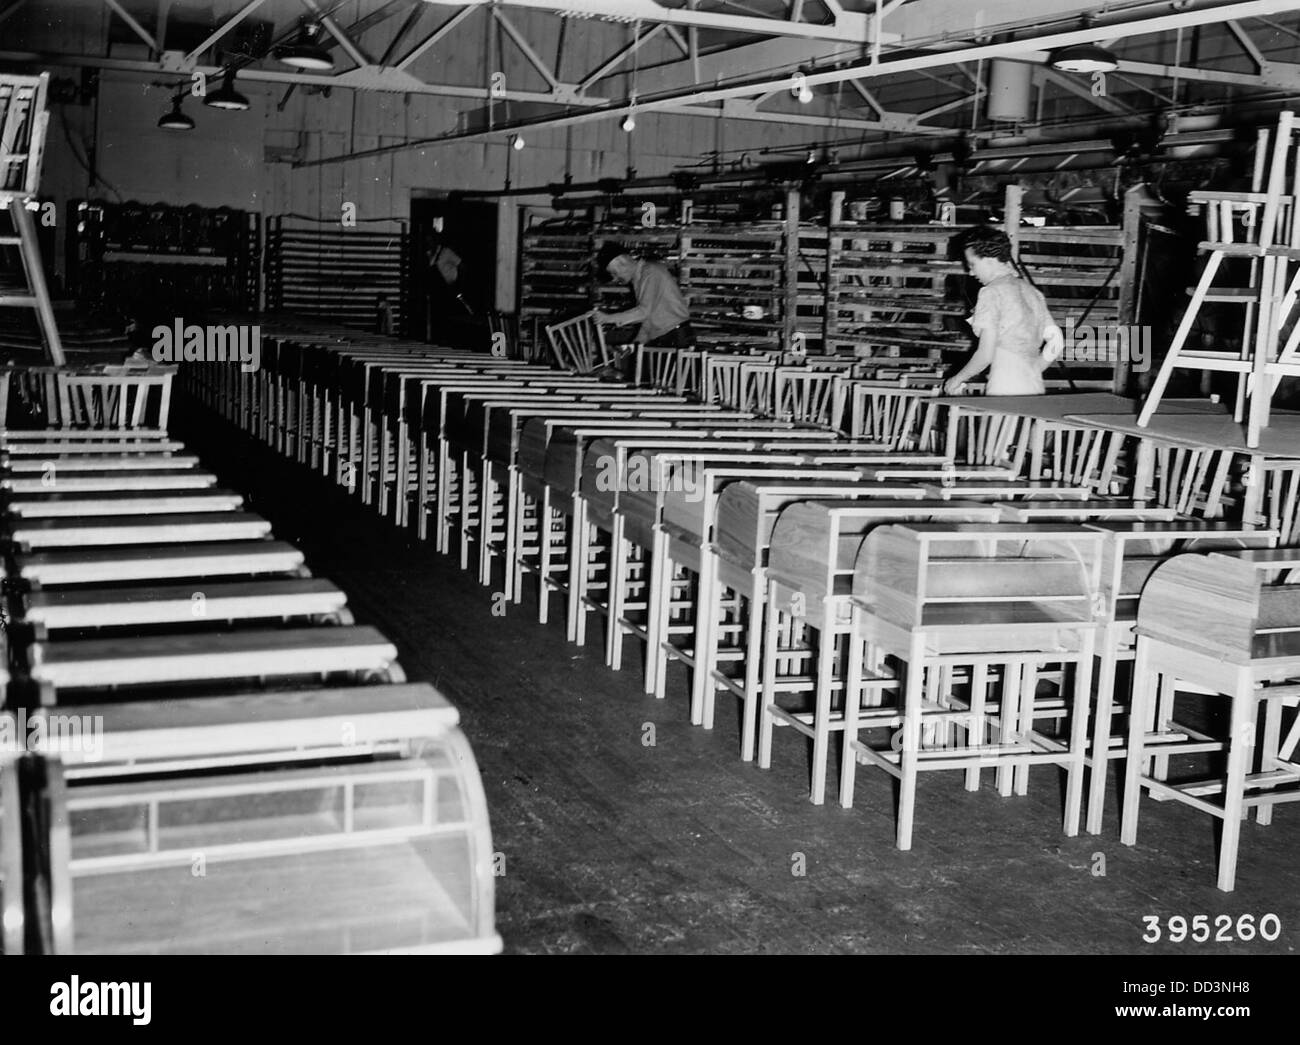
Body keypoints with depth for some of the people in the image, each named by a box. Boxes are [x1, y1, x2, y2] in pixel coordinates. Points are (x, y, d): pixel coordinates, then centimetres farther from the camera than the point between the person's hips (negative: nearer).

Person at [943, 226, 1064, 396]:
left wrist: (957, 379, 3)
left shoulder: (992, 292, -5)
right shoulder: (1033, 292, 16)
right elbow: (1056, 343, 14)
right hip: (1035, 390, 7)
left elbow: (985, 355, -11)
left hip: (1004, 394, -7)